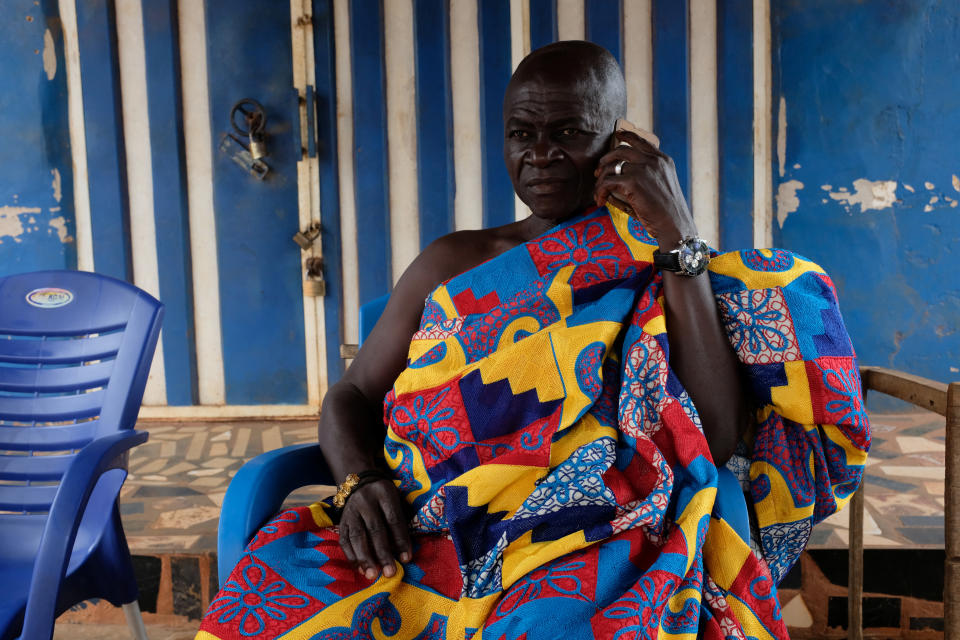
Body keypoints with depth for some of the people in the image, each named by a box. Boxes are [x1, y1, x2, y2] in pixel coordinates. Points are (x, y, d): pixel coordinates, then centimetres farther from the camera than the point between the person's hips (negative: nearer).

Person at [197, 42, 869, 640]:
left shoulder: (678, 275, 9)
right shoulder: (454, 262, 17)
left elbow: (720, 442, -6)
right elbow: (352, 397, 17)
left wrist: (679, 241, -10)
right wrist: (361, 482, -6)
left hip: (596, 556, -2)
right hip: (428, 541, 3)